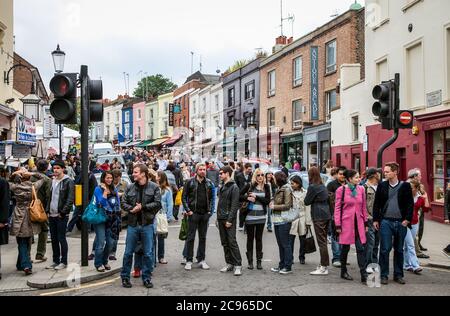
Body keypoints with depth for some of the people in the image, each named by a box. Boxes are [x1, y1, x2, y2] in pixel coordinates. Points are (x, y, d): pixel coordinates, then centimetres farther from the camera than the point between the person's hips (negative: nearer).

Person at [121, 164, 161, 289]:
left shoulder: (154, 187, -3)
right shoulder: (130, 188, 5)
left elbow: (157, 203, -9)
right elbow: (123, 202, 5)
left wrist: (142, 207, -15)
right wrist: (131, 209, -14)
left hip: (147, 224, -2)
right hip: (132, 224, 2)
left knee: (148, 253, 5)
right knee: (128, 252, 7)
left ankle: (146, 278, 18)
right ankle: (125, 277, 21)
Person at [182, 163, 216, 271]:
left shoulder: (209, 183, 7)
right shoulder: (190, 182, -3)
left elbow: (212, 198, 11)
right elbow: (184, 197, -2)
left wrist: (210, 210, 1)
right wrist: (188, 210, -9)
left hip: (205, 214, 3)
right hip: (193, 213, -3)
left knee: (203, 237, 9)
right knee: (191, 237, 0)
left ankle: (201, 259, 18)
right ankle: (189, 261, 7)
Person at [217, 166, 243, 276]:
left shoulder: (234, 187, -10)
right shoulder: (222, 187, 16)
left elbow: (234, 205, -15)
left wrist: (229, 219, -19)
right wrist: (218, 218, 14)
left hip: (229, 219, -8)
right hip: (221, 219, 8)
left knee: (232, 242, -9)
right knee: (225, 243, 10)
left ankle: (238, 265, -4)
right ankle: (229, 264, 18)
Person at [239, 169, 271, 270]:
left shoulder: (266, 187, 4)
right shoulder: (249, 186, -1)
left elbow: (268, 200, -6)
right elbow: (239, 196, 0)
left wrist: (256, 197, -13)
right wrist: (247, 198, -15)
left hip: (261, 216, 1)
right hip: (250, 216, -1)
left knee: (259, 238, 8)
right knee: (250, 238, 6)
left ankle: (259, 261, 15)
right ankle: (250, 261, 14)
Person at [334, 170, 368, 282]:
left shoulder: (361, 189, 6)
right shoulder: (341, 190, -5)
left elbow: (364, 207, 13)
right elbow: (337, 208, -4)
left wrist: (366, 222, 11)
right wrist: (338, 225, -8)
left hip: (359, 223, 3)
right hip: (346, 222, -3)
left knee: (361, 249, -2)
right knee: (345, 248, 8)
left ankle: (364, 275, -1)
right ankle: (343, 272, 24)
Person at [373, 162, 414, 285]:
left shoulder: (405, 186, 1)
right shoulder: (382, 186, 4)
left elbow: (410, 204, 1)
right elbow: (376, 204, 6)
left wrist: (407, 219, -7)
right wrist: (376, 220, 2)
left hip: (401, 223, 0)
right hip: (386, 222, 0)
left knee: (399, 250, 10)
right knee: (385, 249, -2)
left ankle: (398, 275, 19)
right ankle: (384, 275, 7)